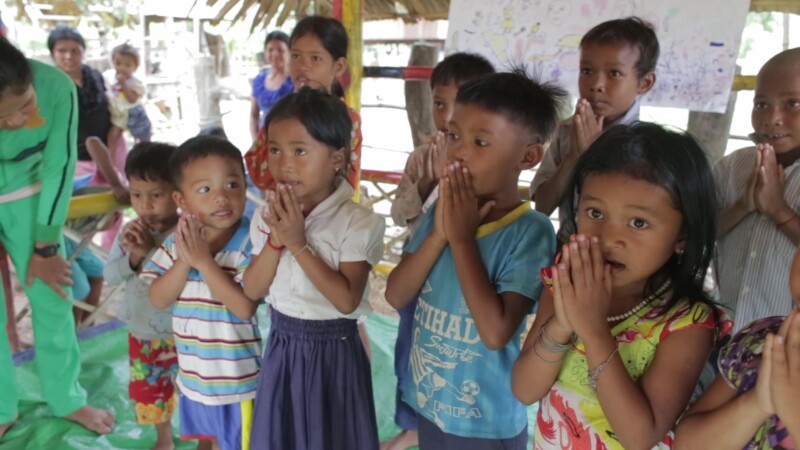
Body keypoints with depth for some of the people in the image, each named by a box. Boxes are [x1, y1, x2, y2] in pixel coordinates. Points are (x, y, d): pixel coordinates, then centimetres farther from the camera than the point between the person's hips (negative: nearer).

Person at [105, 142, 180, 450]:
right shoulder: (129, 231, -6)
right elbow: (110, 276, -7)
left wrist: (151, 250, -36)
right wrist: (133, 255, -26)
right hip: (141, 330, 6)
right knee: (147, 390, 23)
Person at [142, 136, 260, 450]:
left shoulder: (250, 243, -22)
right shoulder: (178, 239, -5)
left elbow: (245, 307, -28)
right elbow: (158, 299, -7)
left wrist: (205, 261, -30)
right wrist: (184, 262, -23)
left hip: (237, 377, -5)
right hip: (194, 373, 5)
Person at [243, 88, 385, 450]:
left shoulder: (358, 221, -17)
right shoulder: (267, 216, -2)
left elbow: (347, 300, -22)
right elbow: (252, 291, -3)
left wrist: (298, 243, -25)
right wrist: (276, 240, -19)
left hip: (333, 351, -4)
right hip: (282, 347, 5)